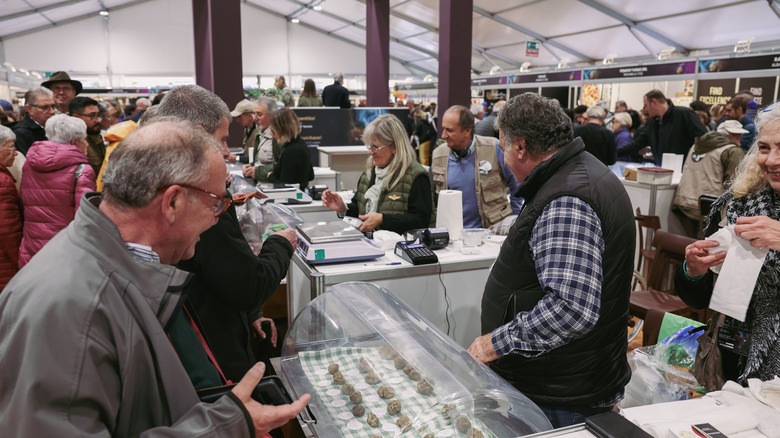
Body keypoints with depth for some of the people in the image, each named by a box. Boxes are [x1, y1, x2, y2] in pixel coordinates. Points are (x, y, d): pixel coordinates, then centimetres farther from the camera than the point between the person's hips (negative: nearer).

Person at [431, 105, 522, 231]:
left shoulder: (494, 149, -6)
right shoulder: (438, 155, 3)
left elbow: (517, 184, 4)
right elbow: (433, 194, 17)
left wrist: (514, 219, 5)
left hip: (494, 227, -2)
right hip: (453, 230, 2)